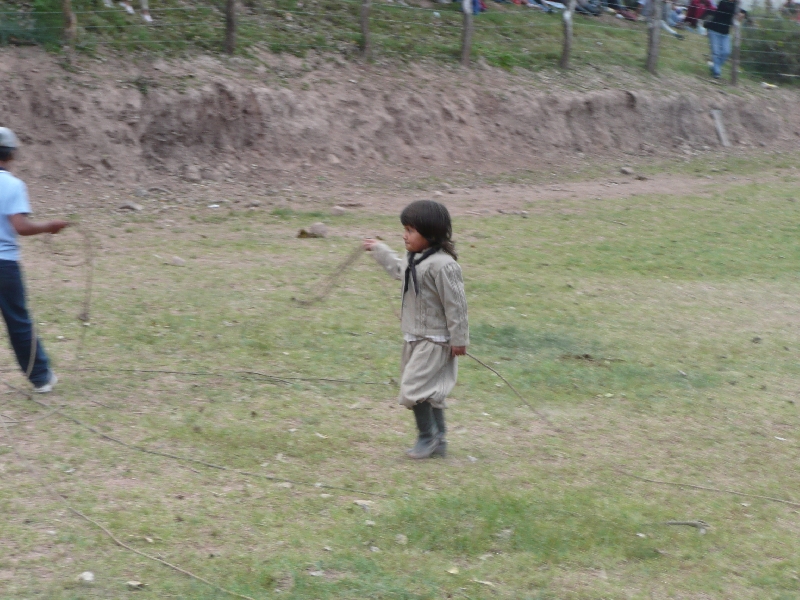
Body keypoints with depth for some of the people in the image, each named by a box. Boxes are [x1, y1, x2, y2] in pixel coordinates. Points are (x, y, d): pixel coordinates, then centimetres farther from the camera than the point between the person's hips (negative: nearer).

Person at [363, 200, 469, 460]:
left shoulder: (442, 265, -22)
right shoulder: (415, 260, 9)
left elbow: (455, 304, -20)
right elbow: (399, 268, 34)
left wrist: (458, 339, -18)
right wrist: (379, 250, 44)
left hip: (434, 341, -10)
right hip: (416, 338, 10)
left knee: (415, 388, -12)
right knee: (431, 391, 14)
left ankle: (427, 438, 3)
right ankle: (438, 440, 22)